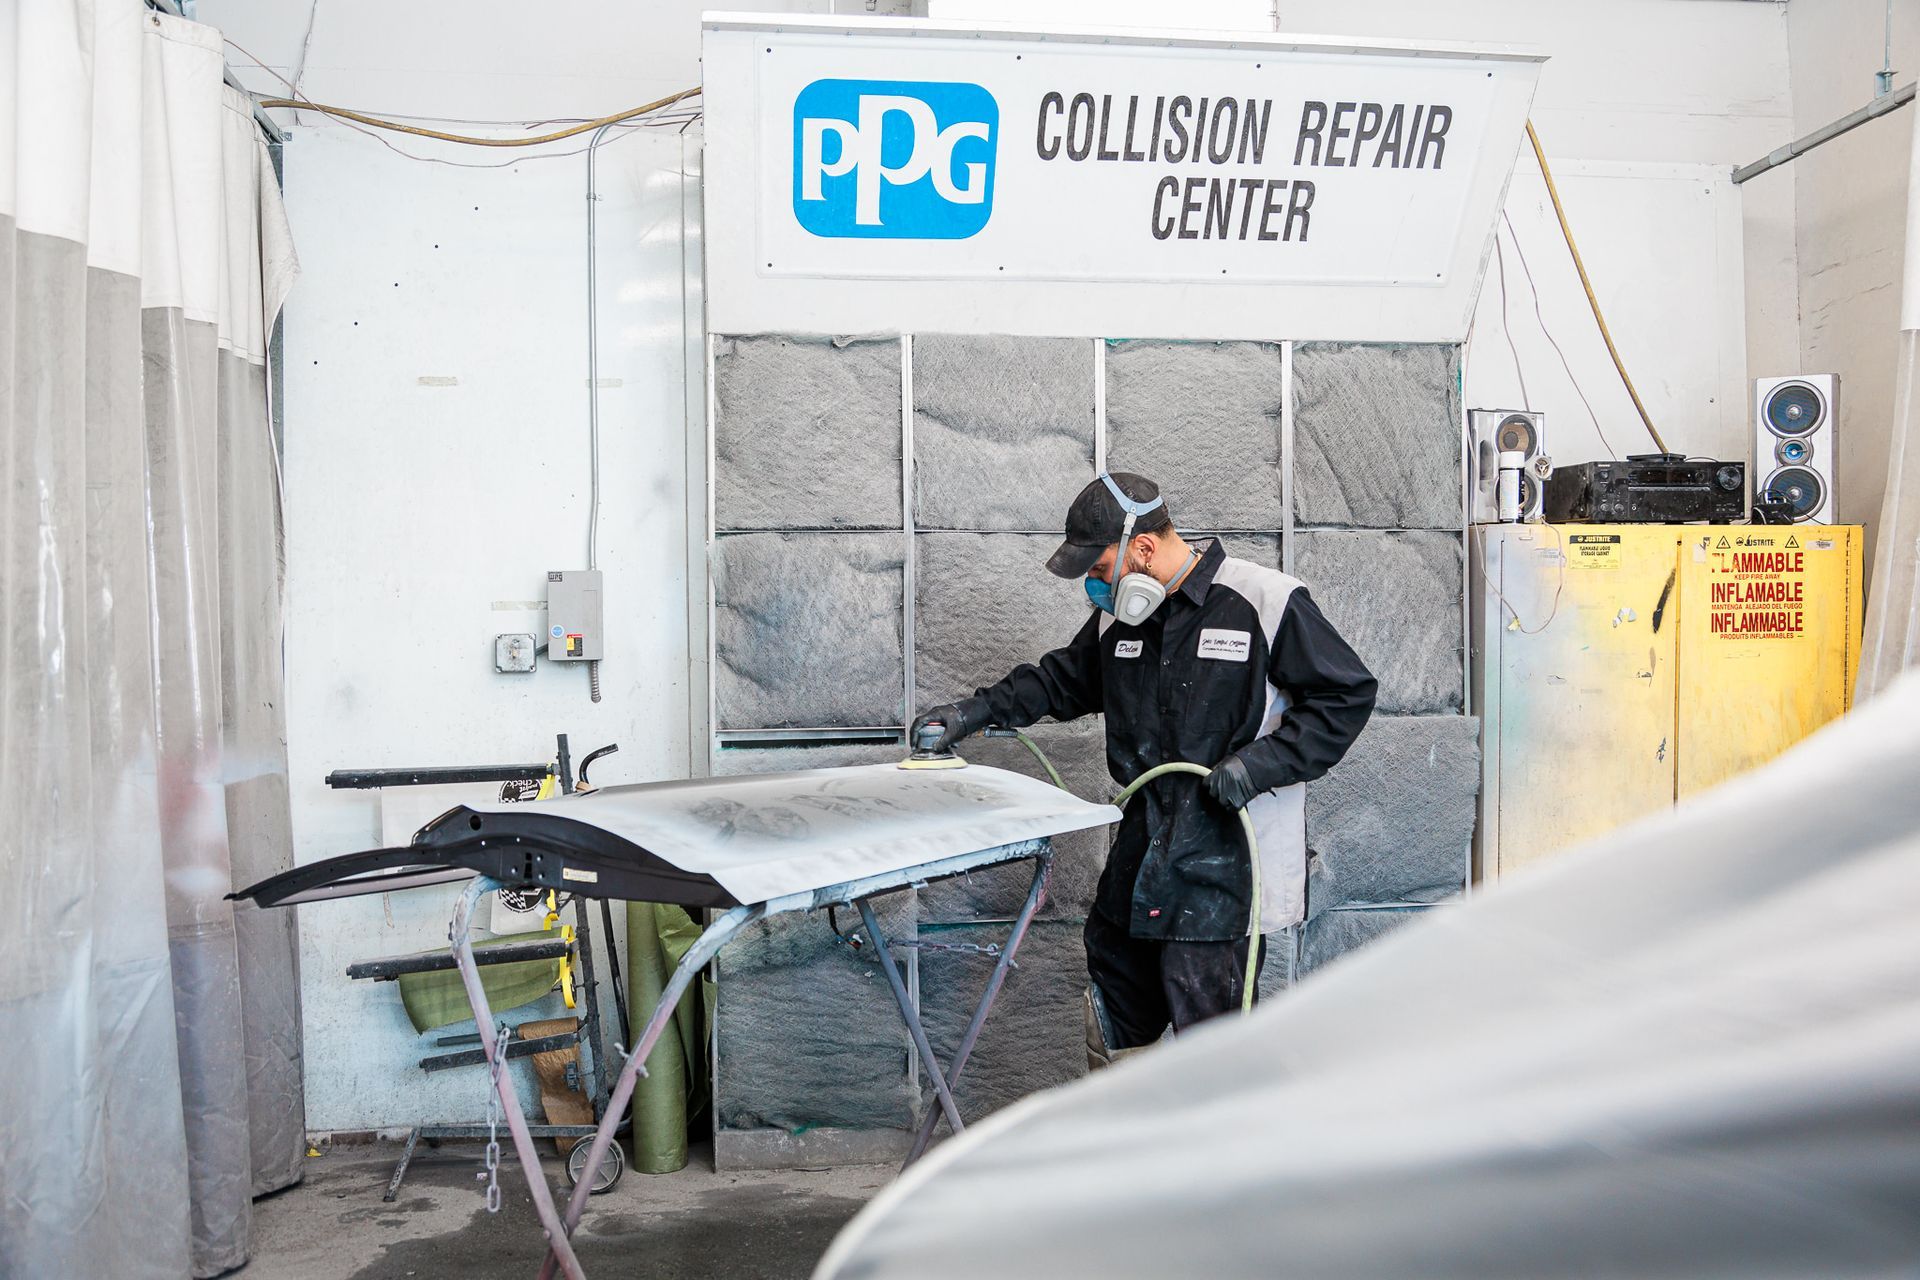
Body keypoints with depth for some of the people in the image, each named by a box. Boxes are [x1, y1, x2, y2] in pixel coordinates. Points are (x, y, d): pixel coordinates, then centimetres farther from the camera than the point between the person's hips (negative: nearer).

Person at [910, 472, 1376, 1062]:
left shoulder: (1266, 601, -11)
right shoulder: (1118, 614, 9)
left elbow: (1348, 694, -8)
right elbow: (1063, 679, 24)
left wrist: (1261, 763, -17)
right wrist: (979, 710, 12)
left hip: (1230, 852, -7)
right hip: (1143, 840, 7)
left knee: (1205, 1015, -6)